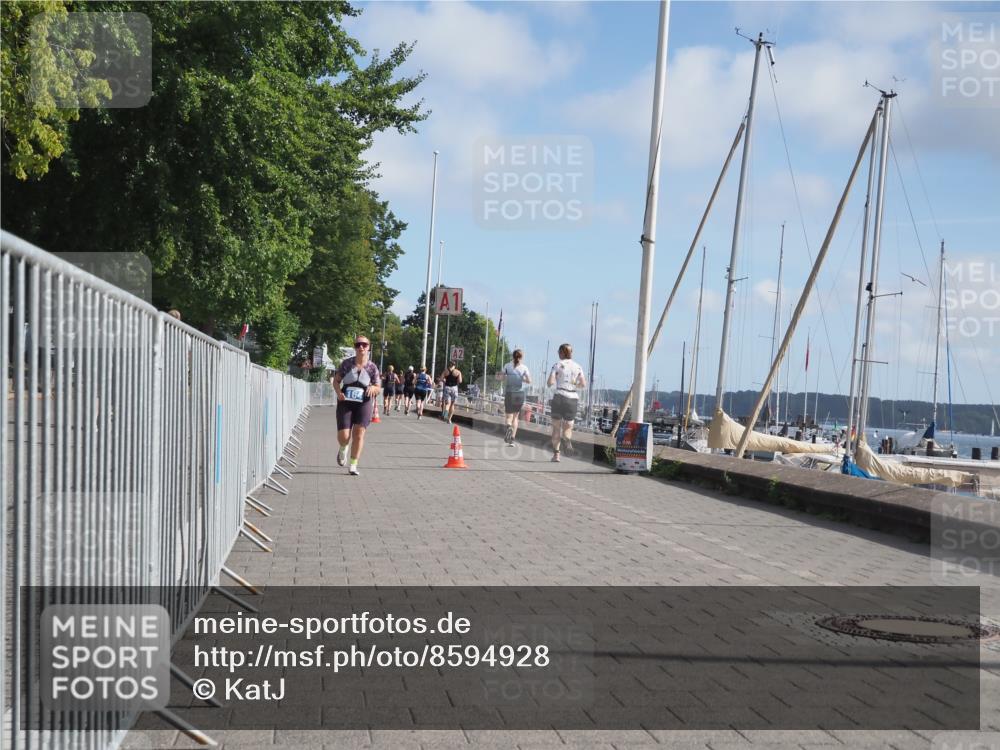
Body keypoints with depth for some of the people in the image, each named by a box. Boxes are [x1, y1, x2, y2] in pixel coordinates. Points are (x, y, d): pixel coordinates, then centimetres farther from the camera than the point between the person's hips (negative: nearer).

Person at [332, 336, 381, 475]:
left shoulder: (372, 367, -1)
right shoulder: (347, 363, -2)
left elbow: (378, 388, 3)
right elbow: (336, 380, 4)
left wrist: (373, 388, -20)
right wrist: (339, 392, -15)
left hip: (363, 403, 0)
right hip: (345, 402, 0)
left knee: (359, 434, -7)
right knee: (343, 436, -5)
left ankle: (353, 466, 2)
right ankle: (343, 449, 32)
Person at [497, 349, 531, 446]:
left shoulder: (507, 366, 2)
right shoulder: (524, 367, 1)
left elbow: (499, 377, -4)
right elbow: (529, 380, -7)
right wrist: (521, 378, 11)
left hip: (509, 394, -1)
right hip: (520, 394, 1)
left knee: (508, 416, 4)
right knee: (515, 417, 15)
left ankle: (509, 426, -31)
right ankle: (512, 439, 11)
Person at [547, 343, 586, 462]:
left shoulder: (557, 365, -1)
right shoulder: (578, 367, 8)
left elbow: (550, 382, -9)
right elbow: (583, 385, 6)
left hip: (560, 397, -2)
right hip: (573, 399, 2)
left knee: (556, 427, 10)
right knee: (568, 427, 12)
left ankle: (556, 454, 5)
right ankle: (568, 440, -22)